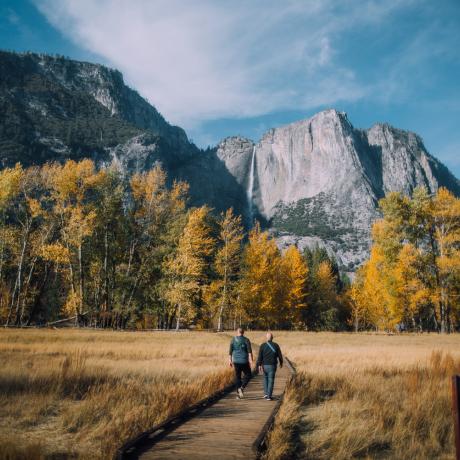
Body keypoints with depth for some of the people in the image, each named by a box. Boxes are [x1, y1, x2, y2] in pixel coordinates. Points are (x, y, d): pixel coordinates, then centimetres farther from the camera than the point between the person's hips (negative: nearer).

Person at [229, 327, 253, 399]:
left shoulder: (233, 340, 3)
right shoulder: (246, 340, -4)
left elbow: (230, 351, 3)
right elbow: (249, 351, -12)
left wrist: (230, 360, 9)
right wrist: (251, 360, -15)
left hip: (236, 361, 3)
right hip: (244, 361, -3)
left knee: (237, 377, 10)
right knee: (247, 375, 13)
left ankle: (238, 393, 8)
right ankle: (242, 388, -7)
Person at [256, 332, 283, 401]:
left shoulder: (263, 345, -4)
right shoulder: (276, 345, -3)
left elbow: (260, 356, -10)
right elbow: (280, 355, 3)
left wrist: (259, 365, -12)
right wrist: (281, 363, 19)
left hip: (265, 365, 1)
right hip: (272, 366, -1)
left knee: (265, 378, 22)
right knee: (271, 380, 4)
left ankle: (266, 393, 17)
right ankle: (269, 396, -2)